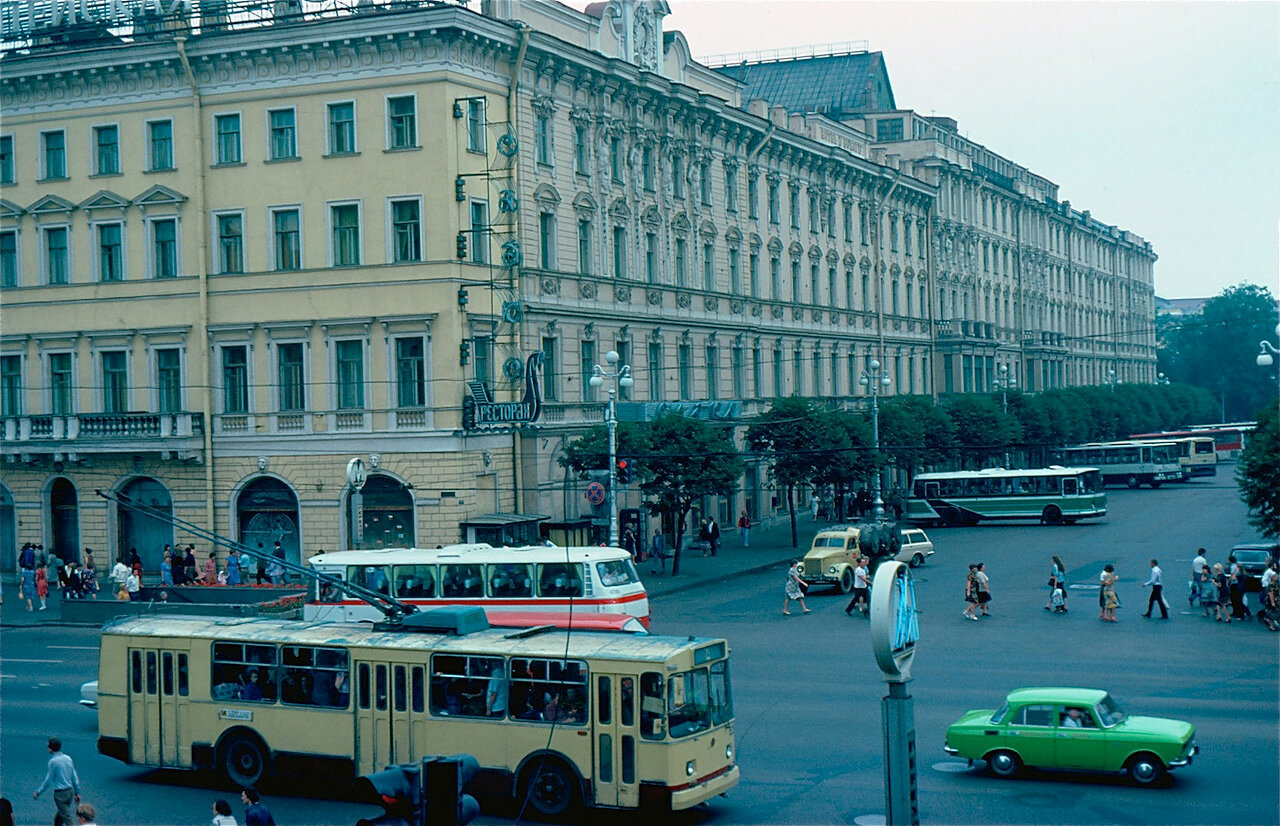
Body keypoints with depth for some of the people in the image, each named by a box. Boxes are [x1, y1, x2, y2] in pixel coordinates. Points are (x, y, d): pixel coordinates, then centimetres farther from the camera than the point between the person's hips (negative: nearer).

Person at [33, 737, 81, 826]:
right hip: (70, 791, 7)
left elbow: (48, 781, -11)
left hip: (60, 794, -7)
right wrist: (77, 793, 15)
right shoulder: (67, 758, 5)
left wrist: (38, 793, 0)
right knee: (58, 818, 23)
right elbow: (75, 777, 8)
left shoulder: (53, 761, -16)